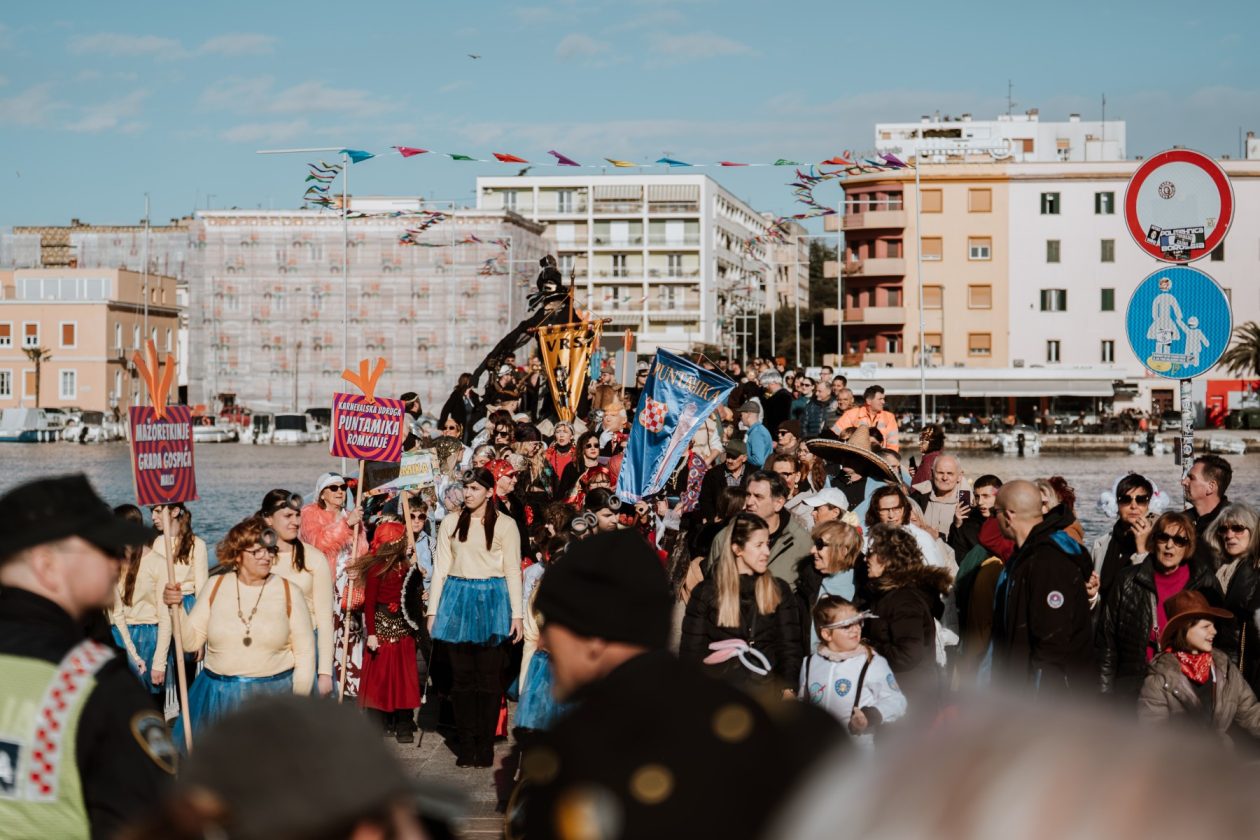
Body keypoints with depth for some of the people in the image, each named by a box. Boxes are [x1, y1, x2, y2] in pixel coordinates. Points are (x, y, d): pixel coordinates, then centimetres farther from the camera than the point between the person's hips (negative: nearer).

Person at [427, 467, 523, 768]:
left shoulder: (505, 525, 2)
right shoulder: (451, 524, 10)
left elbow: (513, 571, 2)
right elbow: (440, 568, 10)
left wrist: (517, 614, -4)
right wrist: (432, 610, 4)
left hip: (492, 600, -2)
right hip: (458, 599, 2)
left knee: (489, 676, -1)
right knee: (462, 675, 4)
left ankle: (485, 744, 6)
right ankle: (466, 743, 9)